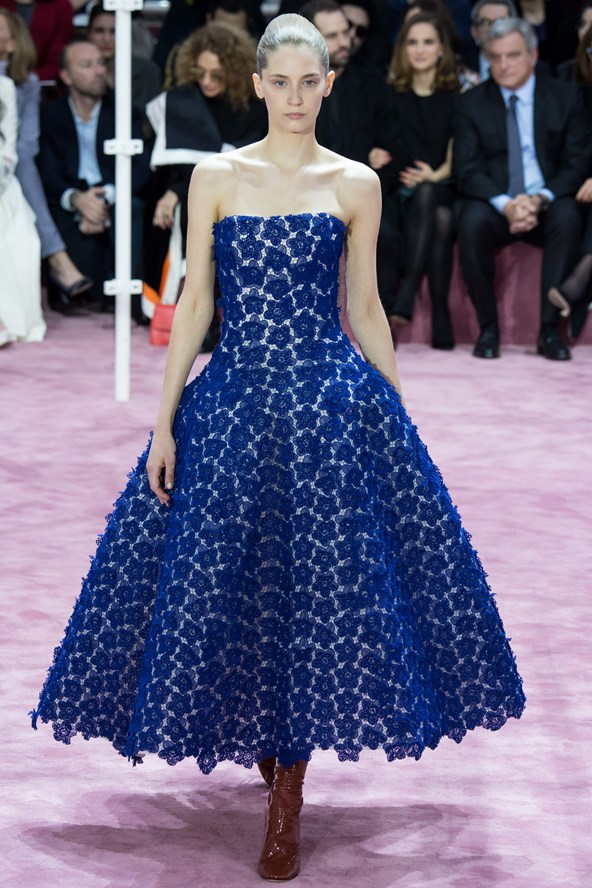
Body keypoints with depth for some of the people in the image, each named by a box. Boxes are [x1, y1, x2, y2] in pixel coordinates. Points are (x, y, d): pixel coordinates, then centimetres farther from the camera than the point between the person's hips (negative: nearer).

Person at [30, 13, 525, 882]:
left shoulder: (355, 184, 4)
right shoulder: (217, 176, 3)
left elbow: (364, 306, 9)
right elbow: (194, 302, 3)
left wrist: (398, 416, 9)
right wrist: (164, 424, 0)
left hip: (334, 403, 0)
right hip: (233, 402, 1)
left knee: (321, 585, -2)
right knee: (226, 579, 5)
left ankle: (288, 801, 7)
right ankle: (260, 736, 33)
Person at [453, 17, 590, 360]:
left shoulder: (565, 97, 5)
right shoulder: (472, 103, 5)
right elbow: (466, 170, -3)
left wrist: (540, 199, -18)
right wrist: (505, 204, -22)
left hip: (547, 204, 0)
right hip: (495, 203, 0)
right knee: (472, 221, -34)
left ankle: (550, 329, -27)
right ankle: (488, 328, -21)